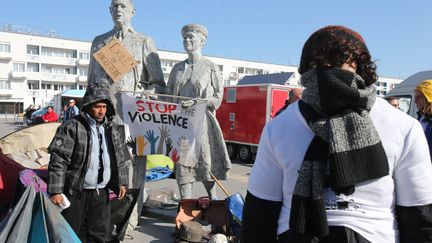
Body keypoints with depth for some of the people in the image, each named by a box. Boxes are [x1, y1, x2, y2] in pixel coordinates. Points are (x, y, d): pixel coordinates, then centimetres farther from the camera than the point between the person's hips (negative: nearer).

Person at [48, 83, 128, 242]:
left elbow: (119, 159, 16)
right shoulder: (72, 127, -12)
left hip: (101, 193, 5)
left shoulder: (112, 129, 7)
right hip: (76, 193, -5)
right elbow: (58, 161, -13)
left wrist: (121, 182, 13)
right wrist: (55, 191, -16)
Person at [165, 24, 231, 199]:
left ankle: (214, 200, 24)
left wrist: (197, 102, -15)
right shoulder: (177, 68, 15)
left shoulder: (210, 67, 3)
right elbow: (169, 95, 17)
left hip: (202, 121, -4)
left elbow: (218, 98, -1)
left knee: (205, 163, 1)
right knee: (181, 163, 2)